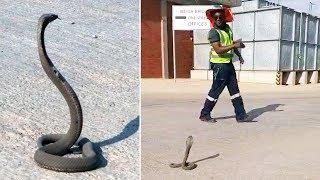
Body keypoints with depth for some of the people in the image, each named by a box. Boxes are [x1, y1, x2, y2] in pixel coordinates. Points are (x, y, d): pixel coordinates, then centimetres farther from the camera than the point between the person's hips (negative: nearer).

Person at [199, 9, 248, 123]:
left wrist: (239, 55, 22)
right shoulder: (213, 32, -14)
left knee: (234, 90, 9)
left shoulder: (227, 28, 12)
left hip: (229, 63, 8)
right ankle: (204, 115, 11)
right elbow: (218, 50, -24)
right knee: (216, 91, -2)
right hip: (219, 65, -8)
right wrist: (234, 45, -25)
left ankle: (241, 115, 14)